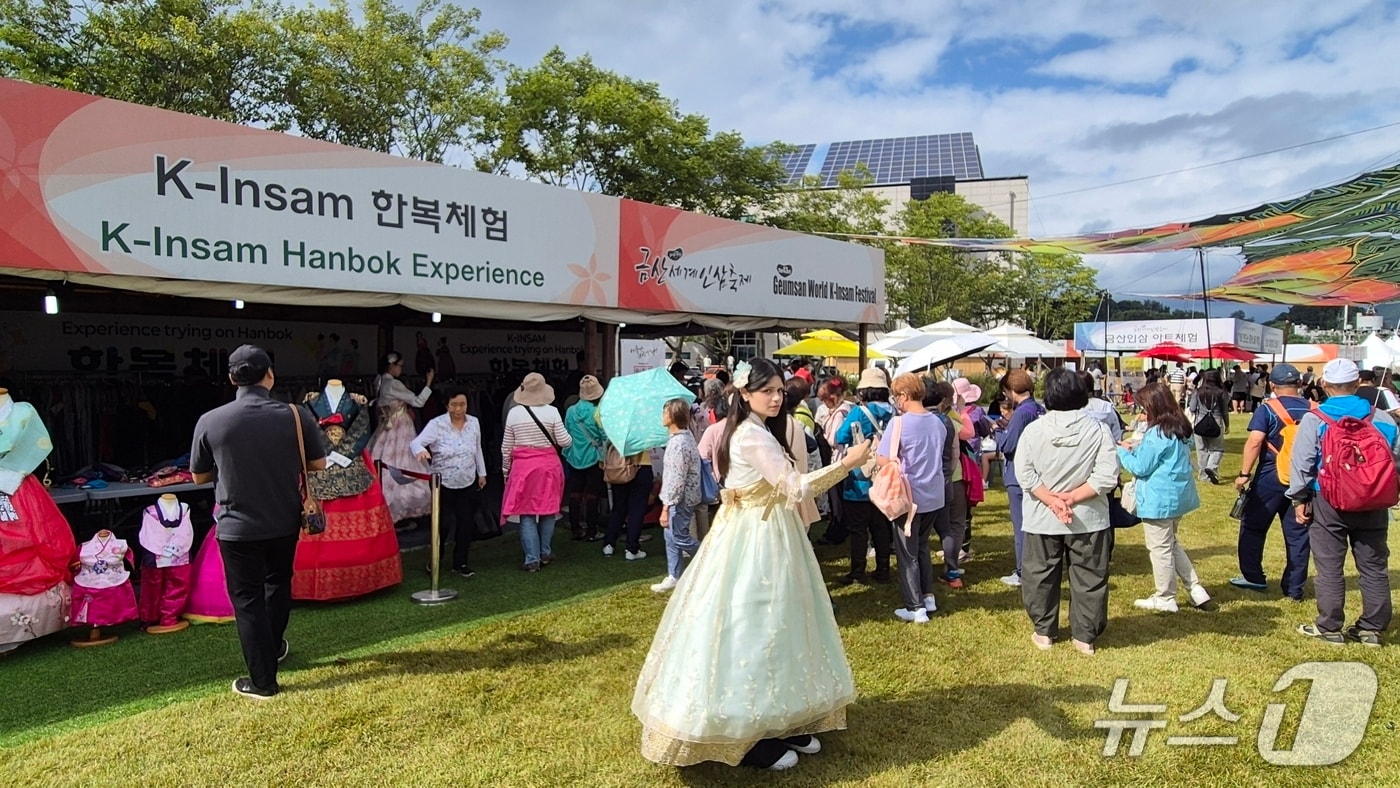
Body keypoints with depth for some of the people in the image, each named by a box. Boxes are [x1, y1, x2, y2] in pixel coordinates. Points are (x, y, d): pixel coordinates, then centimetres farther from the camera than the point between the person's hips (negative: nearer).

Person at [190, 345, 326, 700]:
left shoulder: (210, 421, -13)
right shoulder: (297, 415, -12)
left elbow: (199, 476, 0)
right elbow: (318, 464, -1)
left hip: (237, 526, -2)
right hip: (285, 521, 2)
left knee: (247, 599, 9)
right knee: (278, 582, 25)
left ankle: (263, 681, 15)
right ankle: (273, 647, 45)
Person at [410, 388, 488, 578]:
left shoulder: (474, 422, 0)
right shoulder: (437, 424, -14)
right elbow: (415, 442, -23)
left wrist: (482, 473, 16)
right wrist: (421, 450, -46)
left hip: (468, 483, 4)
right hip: (443, 484, -3)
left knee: (466, 524, 6)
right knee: (443, 524, 0)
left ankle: (461, 562, 22)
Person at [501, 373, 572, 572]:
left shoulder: (514, 413, -2)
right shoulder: (552, 412, -6)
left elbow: (506, 447, 4)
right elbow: (564, 441, -4)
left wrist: (506, 469, 17)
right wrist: (571, 439, 19)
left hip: (523, 466, 0)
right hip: (548, 466, 0)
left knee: (527, 514, 5)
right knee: (547, 510, 15)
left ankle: (532, 559, 3)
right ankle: (545, 553, 23)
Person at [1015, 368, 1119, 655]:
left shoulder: (1033, 429, -9)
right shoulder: (1098, 429, -9)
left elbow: (1024, 475, -13)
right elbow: (1107, 475, -14)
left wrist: (1052, 500, -13)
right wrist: (1072, 498, -13)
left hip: (1042, 519, 0)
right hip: (1088, 519, 0)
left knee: (1041, 577, 15)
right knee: (1089, 579, 14)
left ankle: (1044, 632, 27)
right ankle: (1085, 636, 23)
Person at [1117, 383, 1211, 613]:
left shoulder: (1157, 433, -21)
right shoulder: (1180, 429, 8)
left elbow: (1140, 467, -16)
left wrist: (1122, 452, -2)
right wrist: (1137, 449, 12)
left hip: (1160, 499, -10)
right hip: (1178, 496, 10)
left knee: (1160, 548, 3)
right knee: (1171, 543, 23)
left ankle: (1166, 599, 14)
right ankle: (1196, 589, 23)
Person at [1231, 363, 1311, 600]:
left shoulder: (1268, 409, -10)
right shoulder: (1314, 410, 3)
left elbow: (1255, 441, -19)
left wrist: (1244, 473, -16)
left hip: (1271, 478, -4)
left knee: (1253, 527, 11)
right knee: (1297, 533, 9)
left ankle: (1254, 577, 16)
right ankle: (1294, 588, 14)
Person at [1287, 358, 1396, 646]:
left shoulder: (1313, 420, -9)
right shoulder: (1383, 419, 2)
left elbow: (1302, 464, -8)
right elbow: (1395, 459, 9)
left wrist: (1299, 499, 2)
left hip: (1328, 502, -3)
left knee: (1329, 568, 4)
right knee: (1374, 567, 13)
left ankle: (1329, 627, 11)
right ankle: (1372, 628, 20)